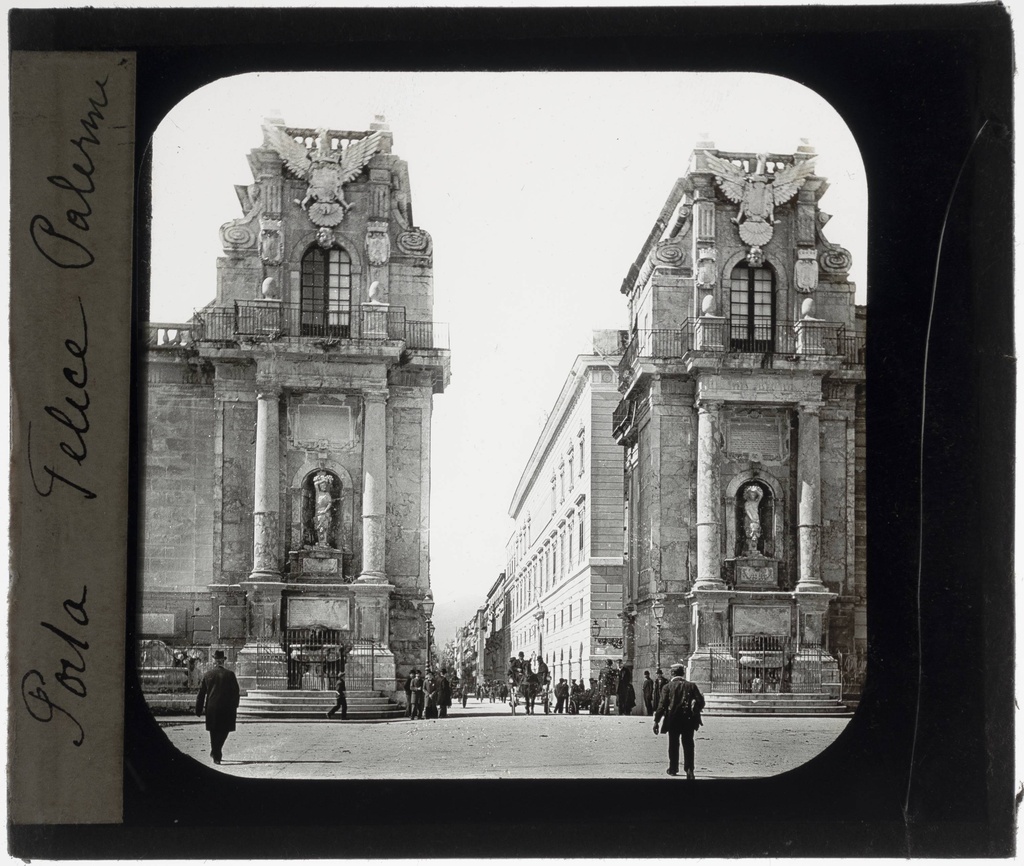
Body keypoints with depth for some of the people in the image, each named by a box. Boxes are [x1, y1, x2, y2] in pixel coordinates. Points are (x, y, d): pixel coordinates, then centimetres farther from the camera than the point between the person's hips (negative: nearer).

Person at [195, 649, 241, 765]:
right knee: (224, 730, 11)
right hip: (226, 708, -1)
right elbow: (235, 692, 0)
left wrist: (199, 709, 8)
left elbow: (201, 693, 3)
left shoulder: (207, 675, 0)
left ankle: (216, 756, 11)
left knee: (214, 733, 11)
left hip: (212, 708, 1)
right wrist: (234, 706, 12)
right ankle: (216, 752, 0)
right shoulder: (230, 675, -4)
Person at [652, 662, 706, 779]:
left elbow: (662, 704, -8)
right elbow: (700, 702, -2)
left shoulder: (668, 687, -3)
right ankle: (689, 769, -9)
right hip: (689, 720, 1)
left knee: (673, 745, 13)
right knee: (688, 745, 4)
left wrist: (656, 721, -6)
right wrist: (695, 712, 17)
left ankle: (673, 769, 22)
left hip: (673, 719, -1)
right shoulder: (691, 686, 2)